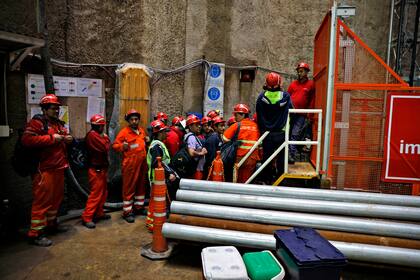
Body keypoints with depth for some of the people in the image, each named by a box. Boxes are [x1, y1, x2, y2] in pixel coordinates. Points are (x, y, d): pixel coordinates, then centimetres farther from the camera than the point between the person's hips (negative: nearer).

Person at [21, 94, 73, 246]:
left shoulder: (58, 124, 19)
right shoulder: (37, 122, -8)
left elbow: (64, 140, 32)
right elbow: (27, 139, -23)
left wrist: (68, 139, 7)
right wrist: (51, 138, -20)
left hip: (58, 168, 9)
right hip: (44, 169, -9)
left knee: (56, 198, 18)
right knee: (42, 201, -5)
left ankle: (51, 224, 34)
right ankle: (35, 234, 4)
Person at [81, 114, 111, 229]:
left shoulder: (100, 135, 16)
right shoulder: (92, 135, -15)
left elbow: (107, 146, 9)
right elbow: (104, 148, -21)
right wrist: (104, 137, -6)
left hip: (102, 168, 10)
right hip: (96, 169, -10)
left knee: (103, 192, 15)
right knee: (96, 193, -8)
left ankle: (99, 213, 26)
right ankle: (87, 218, -2)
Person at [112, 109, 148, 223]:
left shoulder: (141, 131, 12)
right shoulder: (124, 132, -8)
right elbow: (115, 145, -11)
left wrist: (147, 141, 6)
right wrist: (122, 146, -30)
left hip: (142, 163, 7)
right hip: (130, 164, -7)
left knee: (141, 185, 17)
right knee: (129, 188, 0)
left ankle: (139, 207, 33)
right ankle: (127, 212, 11)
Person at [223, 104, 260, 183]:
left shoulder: (236, 125, -4)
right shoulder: (255, 126, 6)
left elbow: (225, 139, -6)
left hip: (239, 157, -3)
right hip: (252, 158, 3)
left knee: (238, 180, 10)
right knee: (246, 180, 9)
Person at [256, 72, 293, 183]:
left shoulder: (262, 96, -8)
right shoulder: (285, 96, -10)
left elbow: (258, 115, -4)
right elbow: (291, 110, -1)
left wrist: (262, 129, 6)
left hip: (266, 132, 1)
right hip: (281, 132, -1)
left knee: (266, 154, 11)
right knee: (281, 156, 10)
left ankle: (267, 179, 18)